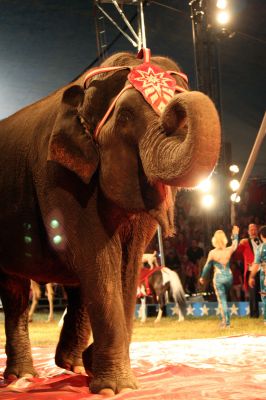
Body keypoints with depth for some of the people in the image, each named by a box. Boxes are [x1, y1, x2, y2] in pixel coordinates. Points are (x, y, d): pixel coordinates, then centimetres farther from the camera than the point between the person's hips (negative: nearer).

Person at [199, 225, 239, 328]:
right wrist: (235, 234, 33)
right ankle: (226, 319, 21)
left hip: (219, 278, -3)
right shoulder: (229, 250, -6)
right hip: (229, 276, 3)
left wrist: (202, 277, 14)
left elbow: (207, 266, -1)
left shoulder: (212, 253, -12)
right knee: (224, 298, 21)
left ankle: (226, 322, 0)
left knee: (222, 300, 2)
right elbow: (235, 244, 18)